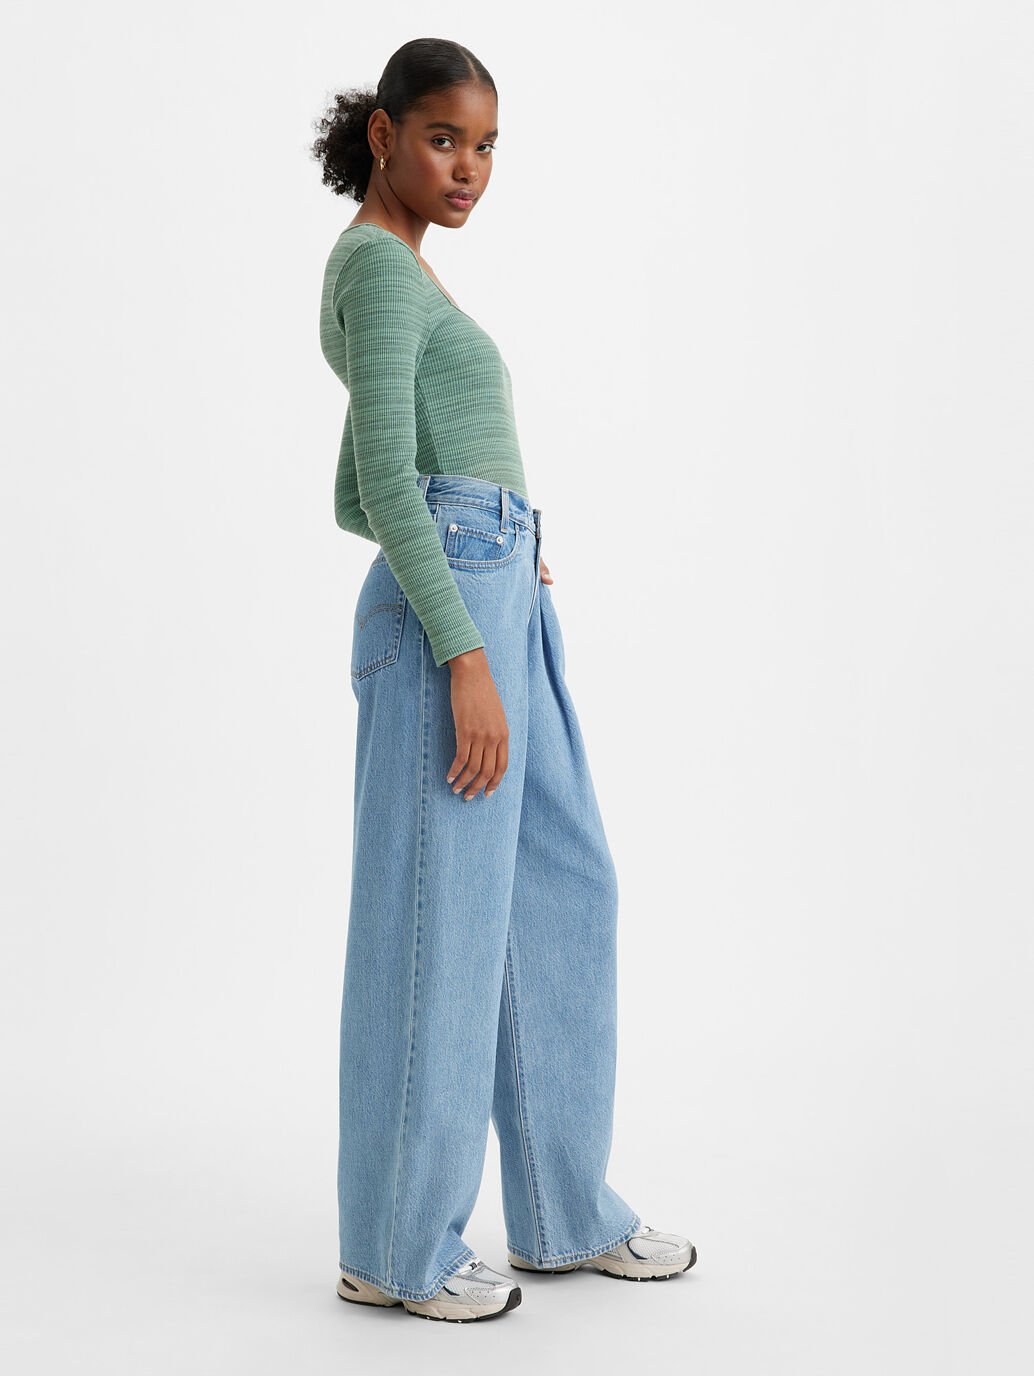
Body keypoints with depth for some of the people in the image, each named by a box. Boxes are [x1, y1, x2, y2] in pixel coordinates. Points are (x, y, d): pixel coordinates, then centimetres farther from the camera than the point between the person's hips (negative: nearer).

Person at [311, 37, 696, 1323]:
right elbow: (384, 479, -16)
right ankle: (400, 1245, 11)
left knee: (563, 891, 12)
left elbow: (352, 498, 24)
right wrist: (464, 656, -19)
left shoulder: (402, 278, 23)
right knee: (440, 921, -3)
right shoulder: (377, 263, -6)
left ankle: (564, 1207, 23)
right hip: (446, 613, -10)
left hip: (502, 607, 10)